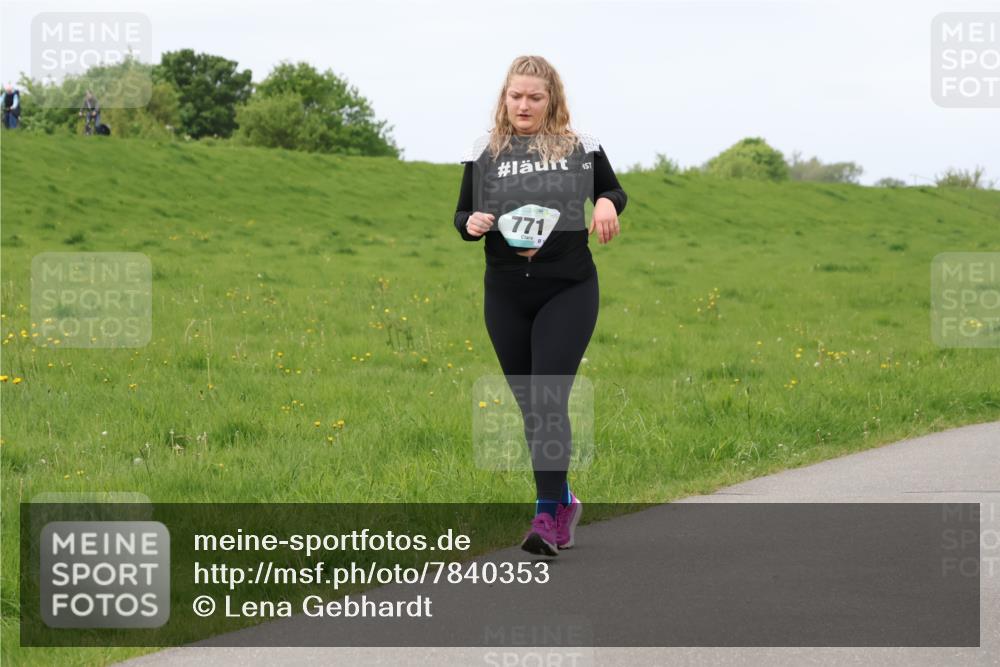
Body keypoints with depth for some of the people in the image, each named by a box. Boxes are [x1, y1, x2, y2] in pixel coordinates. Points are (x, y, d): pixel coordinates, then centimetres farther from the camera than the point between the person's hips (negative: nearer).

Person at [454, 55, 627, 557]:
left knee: (548, 399, -13)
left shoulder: (580, 147, 2)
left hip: (568, 291, -3)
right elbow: (462, 215, 11)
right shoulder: (484, 151, 5)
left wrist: (608, 203, -7)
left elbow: (613, 190, 17)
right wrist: (471, 224, -13)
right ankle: (563, 500, 27)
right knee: (529, 403, 9)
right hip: (506, 294, 3)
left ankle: (547, 516, -14)